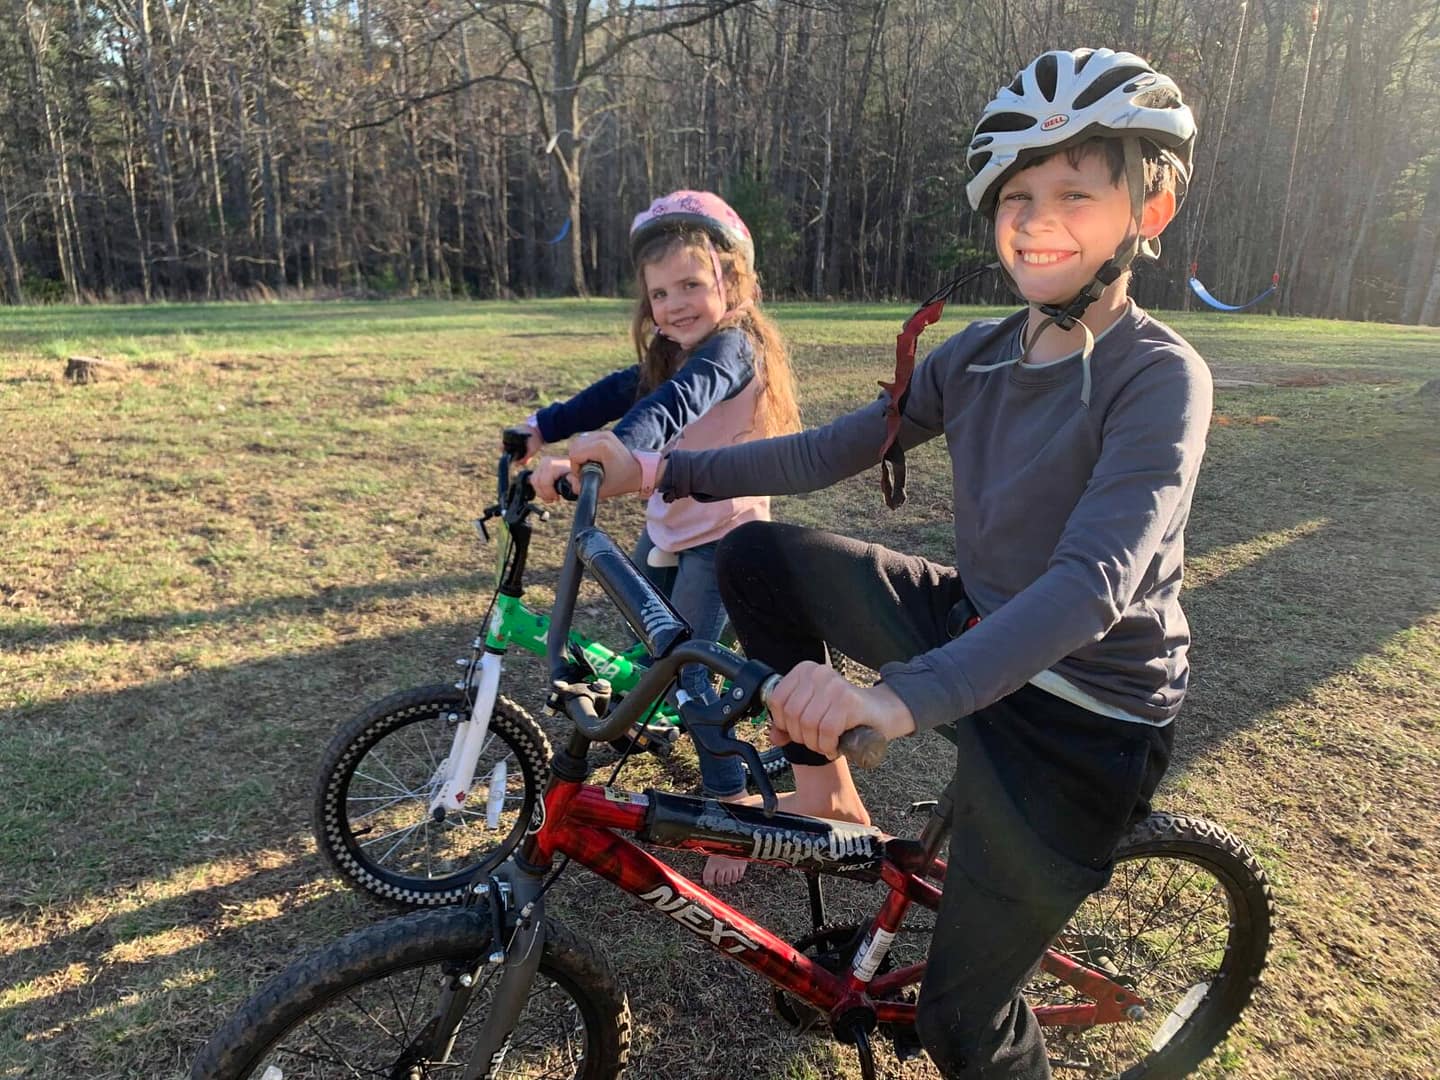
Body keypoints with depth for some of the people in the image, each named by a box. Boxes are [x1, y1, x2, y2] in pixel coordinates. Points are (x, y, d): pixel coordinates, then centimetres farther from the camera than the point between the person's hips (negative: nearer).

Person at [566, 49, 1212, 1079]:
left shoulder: (1158, 376, -21)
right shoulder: (978, 355, -2)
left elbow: (1095, 580, -35)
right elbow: (828, 452, -2)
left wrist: (902, 698, -50)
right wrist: (656, 470, -11)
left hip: (1080, 714, -5)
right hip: (970, 626, 6)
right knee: (759, 557, -4)